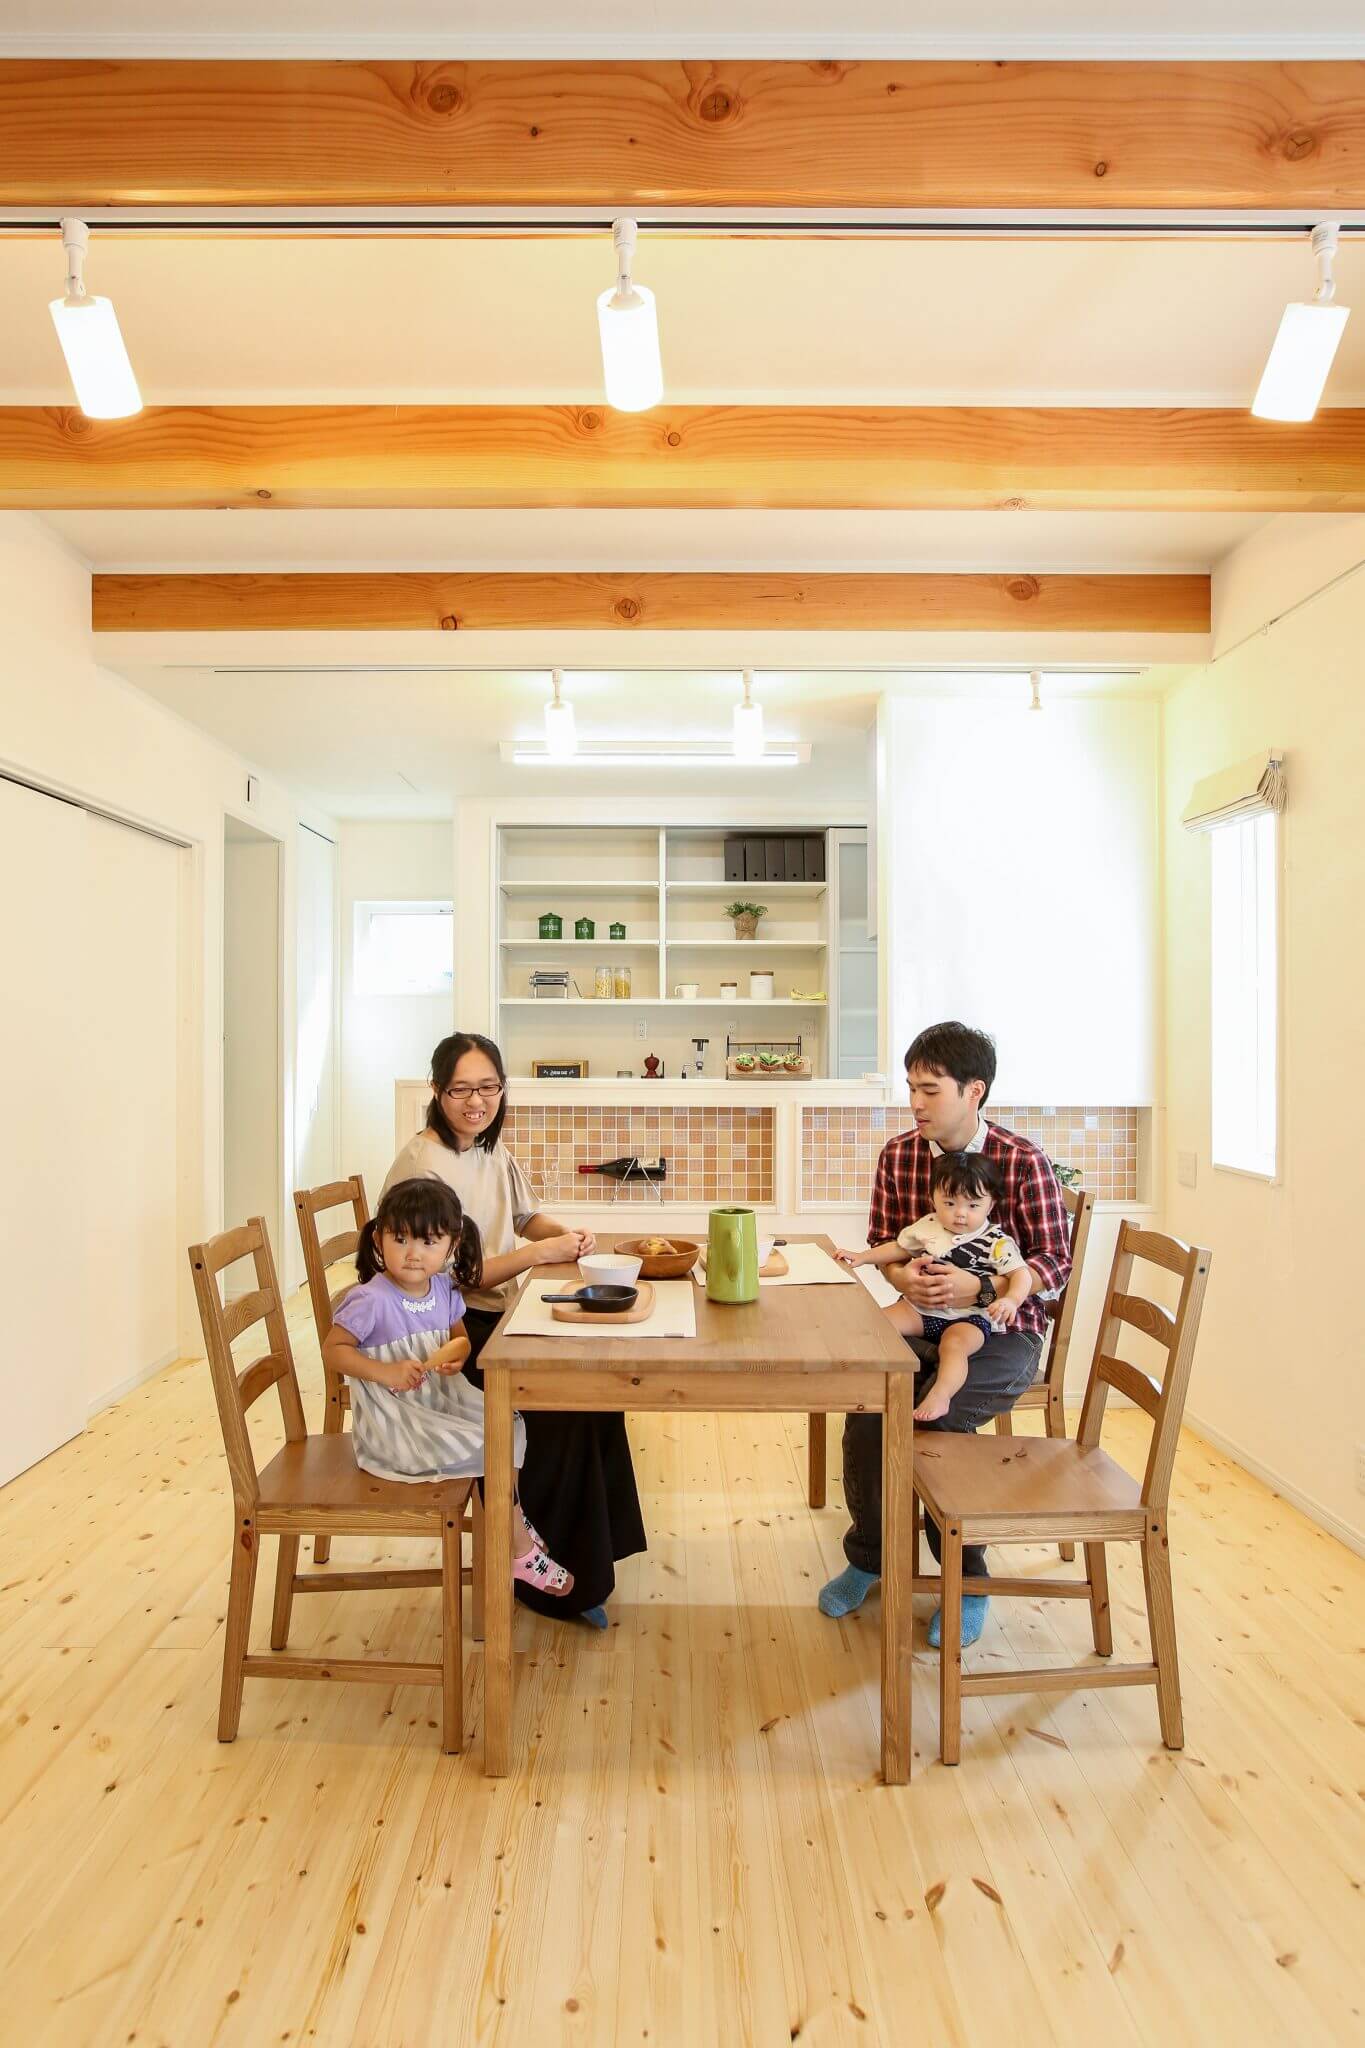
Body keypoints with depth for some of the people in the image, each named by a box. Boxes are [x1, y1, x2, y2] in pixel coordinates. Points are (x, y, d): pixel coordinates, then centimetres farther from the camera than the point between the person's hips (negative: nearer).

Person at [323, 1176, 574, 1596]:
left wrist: (456, 1356, -11)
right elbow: (332, 1349, -17)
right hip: (393, 1421, -7)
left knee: (509, 1427, 3)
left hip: (440, 1401, 7)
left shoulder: (444, 1289, -2)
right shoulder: (371, 1300, -23)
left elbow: (461, 1338, 12)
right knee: (492, 1451, -10)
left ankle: (512, 1526, 23)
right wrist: (385, 1373, -28)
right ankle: (521, 1552, 9)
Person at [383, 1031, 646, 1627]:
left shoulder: (492, 1148, 7)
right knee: (560, 1403, -20)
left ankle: (588, 1551, 8)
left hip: (494, 1315, 8)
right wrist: (536, 1253, -23)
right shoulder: (421, 1164, -18)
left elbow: (525, 1217, 22)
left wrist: (566, 1233, 1)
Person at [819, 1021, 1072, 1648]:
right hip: (925, 1320, 4)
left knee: (936, 1413, -28)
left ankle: (967, 1580, 0)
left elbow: (1055, 1263, -9)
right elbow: (881, 1243, 9)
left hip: (1005, 1332, -3)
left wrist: (980, 1288, -25)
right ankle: (868, 1554, 6)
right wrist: (903, 1275, -14)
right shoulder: (898, 1154, 0)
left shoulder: (1023, 1162, -12)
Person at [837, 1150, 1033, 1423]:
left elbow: (1021, 1274, -13)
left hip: (968, 1317, -5)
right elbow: (899, 1247, 20)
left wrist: (1011, 1300, -35)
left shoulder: (996, 1243, -7)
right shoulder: (927, 1226, 6)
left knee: (955, 1343, -36)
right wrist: (863, 1257, 13)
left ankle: (940, 1395, -42)